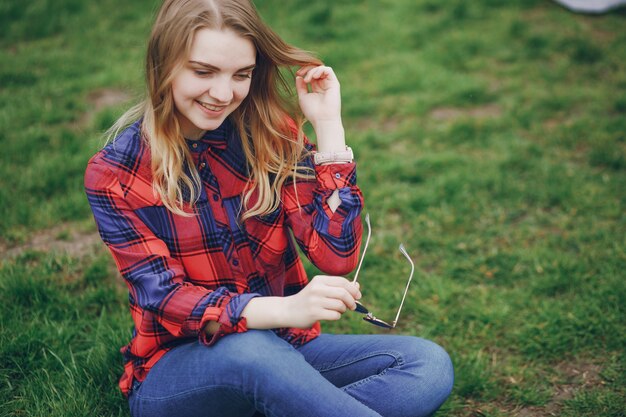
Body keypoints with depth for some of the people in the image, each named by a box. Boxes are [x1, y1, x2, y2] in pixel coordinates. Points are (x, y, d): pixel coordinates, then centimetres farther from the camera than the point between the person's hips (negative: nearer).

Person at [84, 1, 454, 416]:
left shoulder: (271, 137, -1)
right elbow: (165, 297, -19)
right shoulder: (115, 174, -9)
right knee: (250, 348, -39)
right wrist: (285, 309, -38)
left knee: (429, 365, -20)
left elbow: (337, 257, -10)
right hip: (176, 371, -3)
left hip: (281, 352, 4)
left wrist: (328, 123, -13)